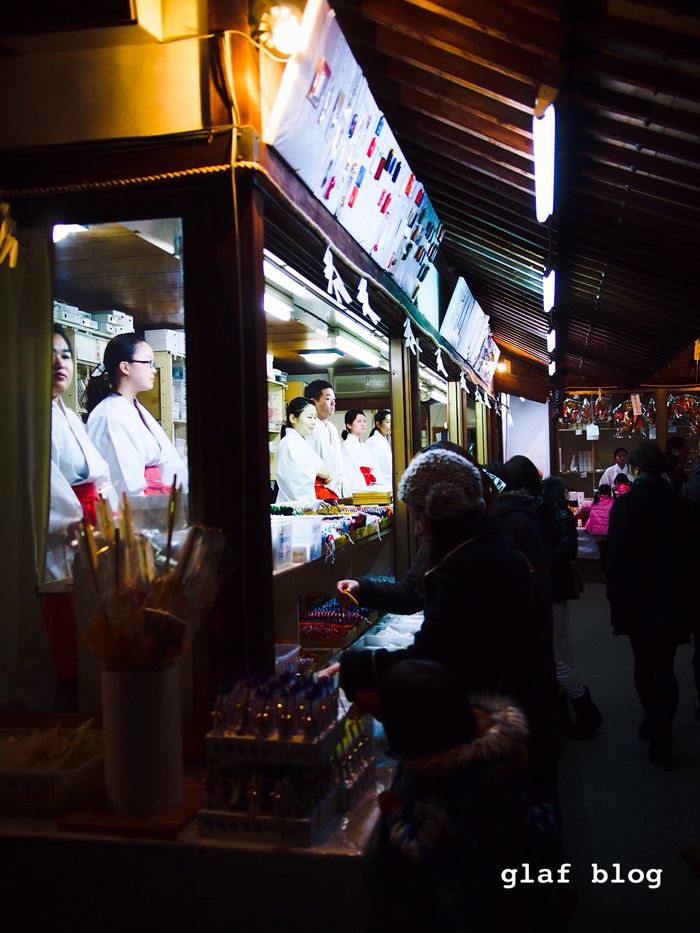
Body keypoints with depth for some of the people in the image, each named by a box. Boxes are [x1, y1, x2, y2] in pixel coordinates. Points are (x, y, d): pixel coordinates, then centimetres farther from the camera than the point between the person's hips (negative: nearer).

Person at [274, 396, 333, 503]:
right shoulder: (288, 442, -10)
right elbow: (291, 474, -24)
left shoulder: (303, 442, 20)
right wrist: (316, 472, -11)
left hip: (309, 501, 9)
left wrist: (323, 476, 9)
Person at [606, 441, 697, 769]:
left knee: (643, 664, 17)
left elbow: (617, 557, -15)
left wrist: (616, 600, -5)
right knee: (665, 669, 6)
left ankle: (653, 721, 31)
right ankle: (662, 739, 4)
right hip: (672, 602, 2)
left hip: (636, 601, -2)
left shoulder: (624, 504, -13)